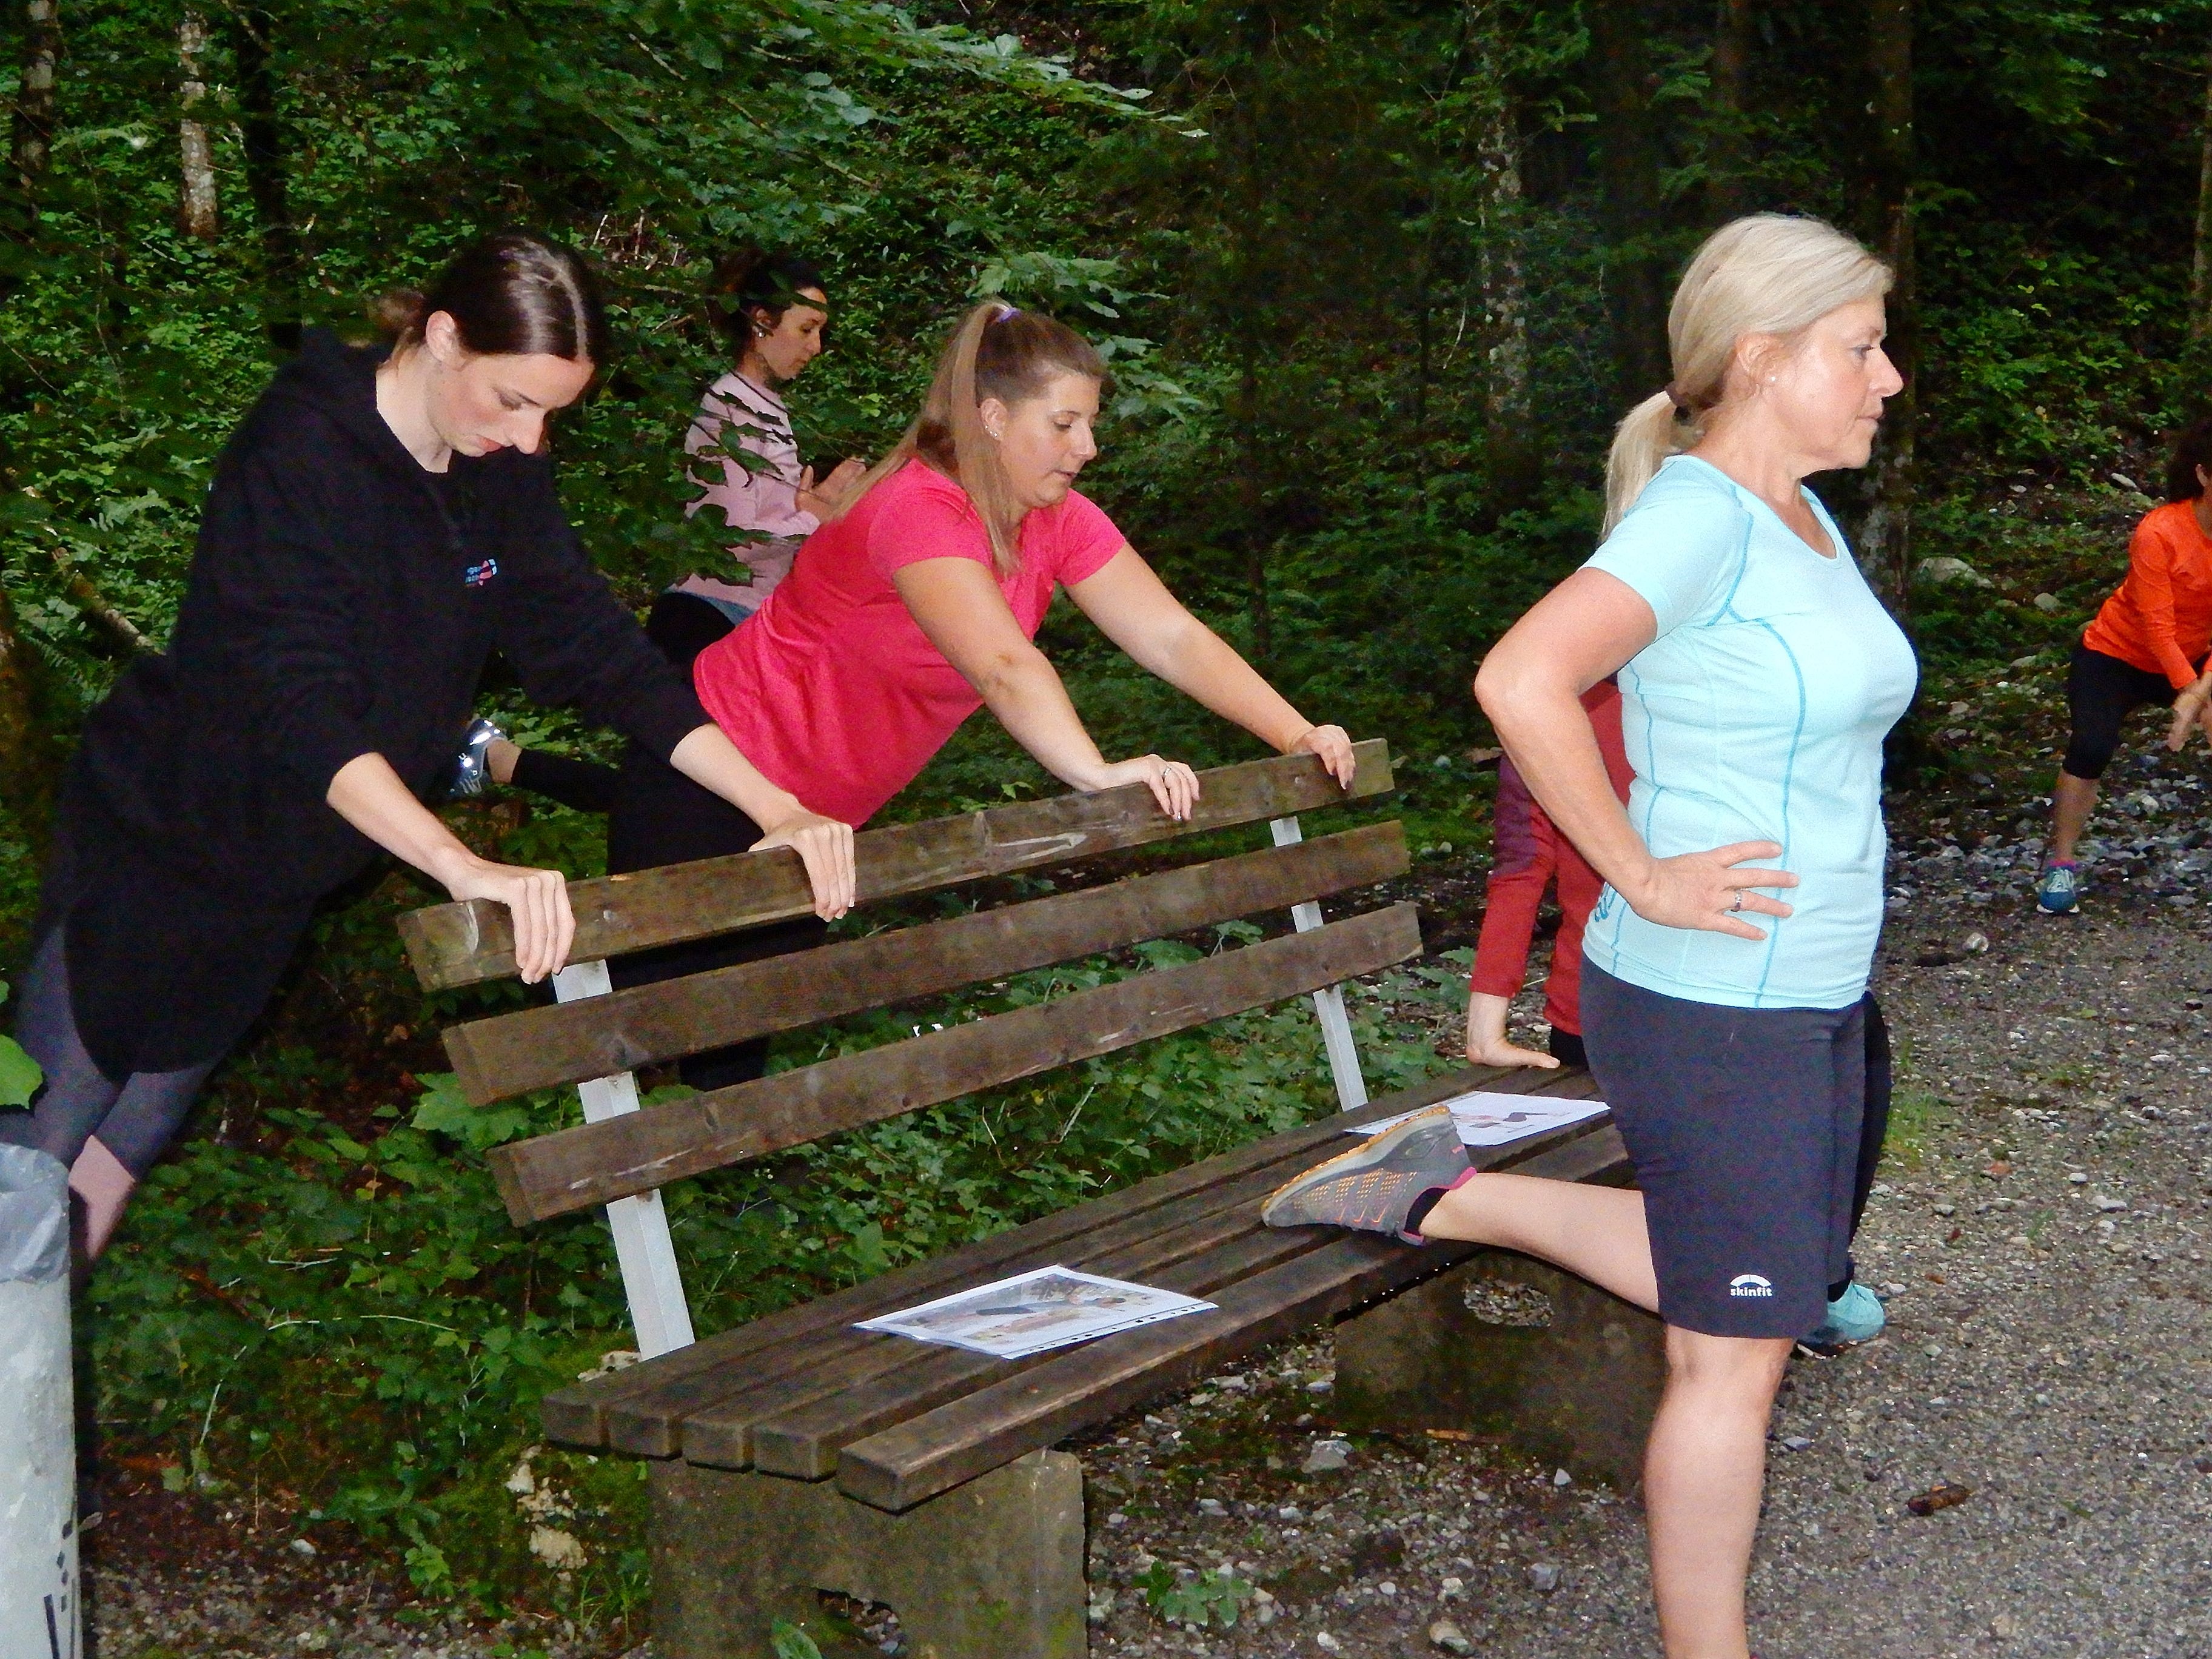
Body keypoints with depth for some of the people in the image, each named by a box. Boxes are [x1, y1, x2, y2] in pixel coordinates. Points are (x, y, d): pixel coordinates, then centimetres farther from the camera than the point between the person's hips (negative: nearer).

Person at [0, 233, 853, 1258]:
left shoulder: (500, 475, -4)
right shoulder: (303, 452, -25)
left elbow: (598, 651, -5)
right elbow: (300, 704, -36)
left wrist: (774, 807, -16)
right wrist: (466, 869, -49)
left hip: (276, 883, 6)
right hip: (155, 847, -6)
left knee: (127, 1146, 16)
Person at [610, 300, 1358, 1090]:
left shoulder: (1061, 521, -5)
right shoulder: (919, 508, -29)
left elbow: (1173, 637, -10)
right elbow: (1004, 666, -42)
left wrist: (1295, 736, -20)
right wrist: (1098, 774, -53)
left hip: (814, 811, 8)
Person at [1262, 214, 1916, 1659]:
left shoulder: (1804, 520, 10)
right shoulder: (1697, 515, -18)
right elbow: (1523, 681, -33)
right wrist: (1645, 878, -25)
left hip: (1814, 998, 9)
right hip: (1709, 1011, -9)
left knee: (1764, 1288, 22)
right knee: (1738, 1355, 2)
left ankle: (1448, 1199, 27)